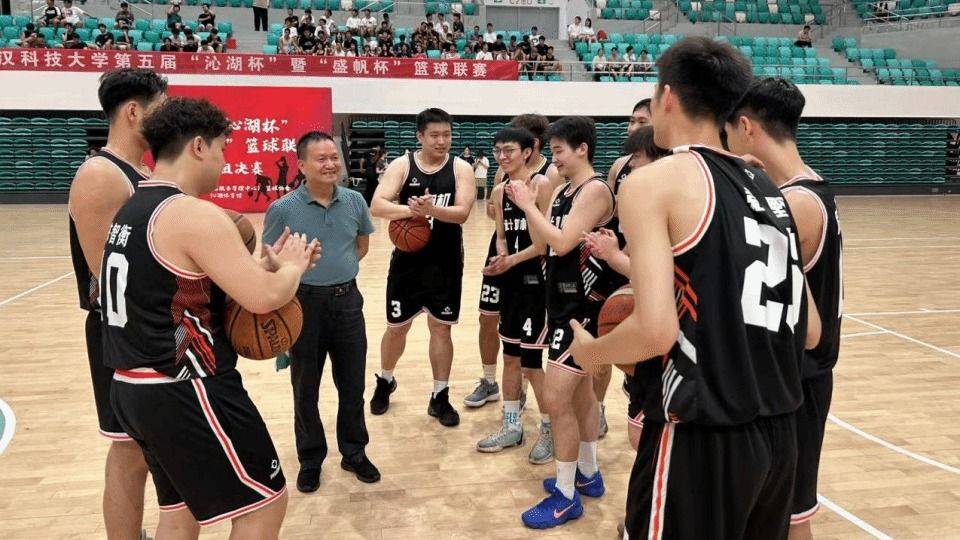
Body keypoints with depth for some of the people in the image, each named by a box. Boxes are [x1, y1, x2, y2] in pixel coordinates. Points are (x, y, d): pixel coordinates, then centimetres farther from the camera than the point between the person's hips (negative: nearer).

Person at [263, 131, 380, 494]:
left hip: (347, 300, 3)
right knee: (306, 388, 12)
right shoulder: (283, 210, -13)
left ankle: (354, 453, 32)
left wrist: (340, 269, 4)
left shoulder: (354, 202, -2)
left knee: (353, 384, 13)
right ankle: (310, 460, 30)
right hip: (305, 302, -3)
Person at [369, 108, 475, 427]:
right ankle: (385, 382, 38)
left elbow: (462, 212, -17)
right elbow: (377, 205, -17)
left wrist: (431, 209, -35)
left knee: (441, 328, 8)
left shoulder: (460, 168, -4)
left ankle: (440, 397, 21)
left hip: (446, 263, 0)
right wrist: (409, 210, -35)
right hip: (407, 261, 0)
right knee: (396, 327, 13)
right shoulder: (401, 166, -5)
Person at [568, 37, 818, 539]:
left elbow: (657, 330, -21)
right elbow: (808, 331, 12)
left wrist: (591, 350, -1)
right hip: (778, 432, 8)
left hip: (703, 437, -7)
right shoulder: (770, 190, 11)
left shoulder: (652, 181, -10)